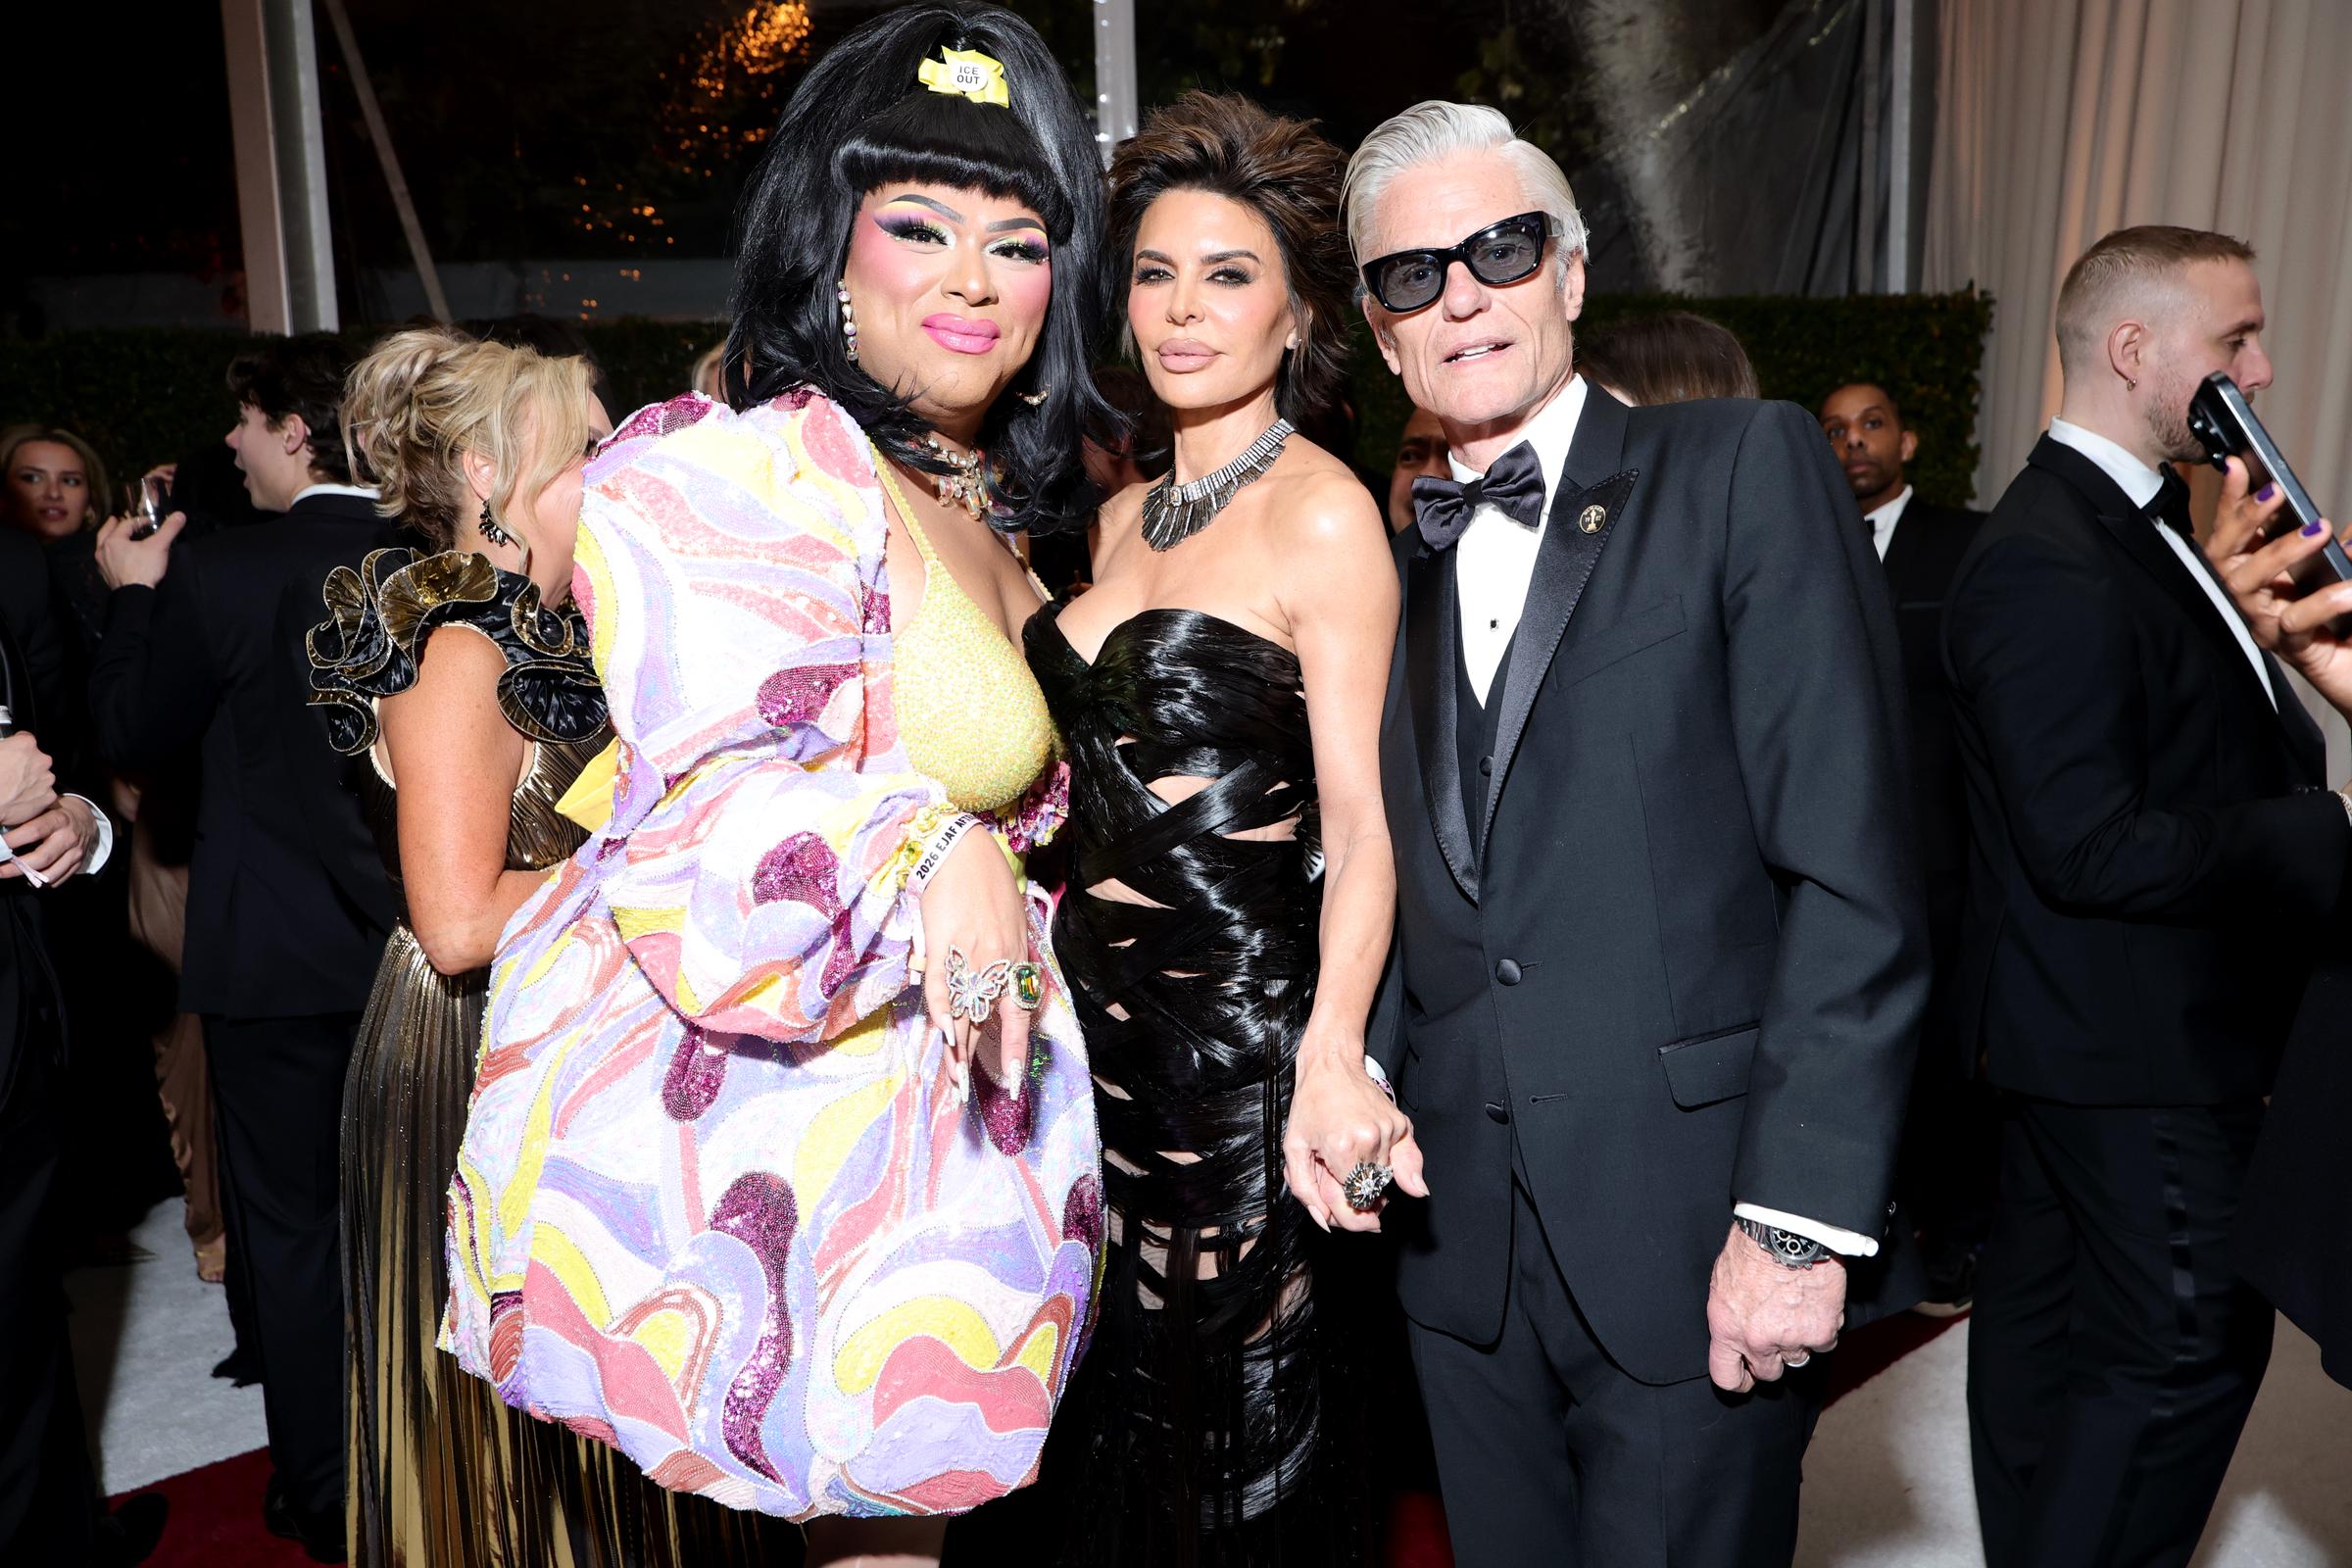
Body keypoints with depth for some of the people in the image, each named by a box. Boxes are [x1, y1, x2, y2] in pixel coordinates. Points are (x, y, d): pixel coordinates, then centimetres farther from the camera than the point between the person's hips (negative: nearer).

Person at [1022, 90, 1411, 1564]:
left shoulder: (1324, 513, -11)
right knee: (1116, 1393, 19)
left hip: (1242, 1017, -7)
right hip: (1101, 1003, 7)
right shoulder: (1126, 517, 11)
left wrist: (1332, 1055, -31)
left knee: (1240, 1417, 9)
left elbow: (1361, 819, -17)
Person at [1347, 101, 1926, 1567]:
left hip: (1689, 1232, -4)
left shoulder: (1747, 469, -4)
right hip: (1463, 1250, 5)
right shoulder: (1395, 564, 11)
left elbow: (1855, 875, -11)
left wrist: (1799, 1218, -15)